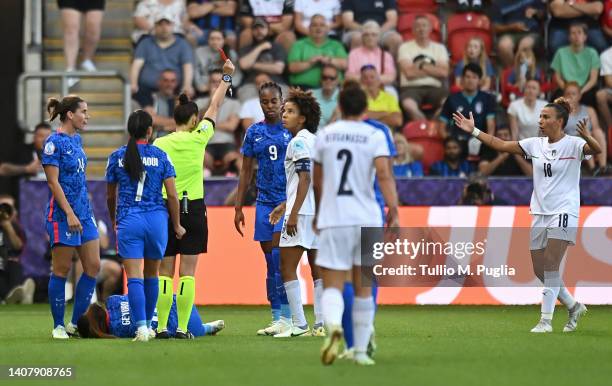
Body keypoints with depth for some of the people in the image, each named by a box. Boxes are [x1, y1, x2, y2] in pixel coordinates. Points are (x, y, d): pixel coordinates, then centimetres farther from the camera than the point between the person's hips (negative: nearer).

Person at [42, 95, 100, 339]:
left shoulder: (76, 140, 13)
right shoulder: (54, 142, -12)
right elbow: (53, 181, -16)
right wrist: (70, 213, -21)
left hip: (84, 213, 8)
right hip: (62, 215, -8)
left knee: (93, 266, 3)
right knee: (61, 270, -1)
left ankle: (76, 323, 11)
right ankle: (58, 326, 7)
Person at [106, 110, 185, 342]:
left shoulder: (117, 157, 4)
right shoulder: (160, 156, 2)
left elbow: (110, 196, 12)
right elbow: (172, 195, -1)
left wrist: (114, 220, 29)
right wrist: (176, 225, 11)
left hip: (128, 220, -1)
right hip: (157, 218, 1)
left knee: (134, 276, -5)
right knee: (152, 274, 17)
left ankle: (141, 327, -17)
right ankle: (148, 324, 27)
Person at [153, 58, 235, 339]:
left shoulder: (159, 144, -1)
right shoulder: (197, 139, -4)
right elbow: (215, 107, 8)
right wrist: (226, 77, 20)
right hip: (193, 208, -1)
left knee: (164, 271, 4)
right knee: (187, 271, 0)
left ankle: (161, 327, -1)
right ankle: (182, 328, -4)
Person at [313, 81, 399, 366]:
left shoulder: (325, 134, 7)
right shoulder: (374, 135, -1)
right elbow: (384, 174, -15)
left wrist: (318, 212, 32)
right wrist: (393, 210, -15)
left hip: (333, 221, 0)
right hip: (367, 219, 0)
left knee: (332, 286, -3)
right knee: (363, 289, 13)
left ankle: (333, 325, -35)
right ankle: (361, 350, 16)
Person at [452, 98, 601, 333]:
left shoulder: (573, 144, -8)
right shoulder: (535, 144, 8)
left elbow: (596, 149, -27)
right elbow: (501, 145, 11)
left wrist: (587, 137, -48)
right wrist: (473, 131, 7)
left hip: (563, 212, -7)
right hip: (539, 213, 7)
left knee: (550, 267, -14)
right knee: (539, 270, 6)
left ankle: (546, 320, -10)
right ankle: (573, 307, 25)